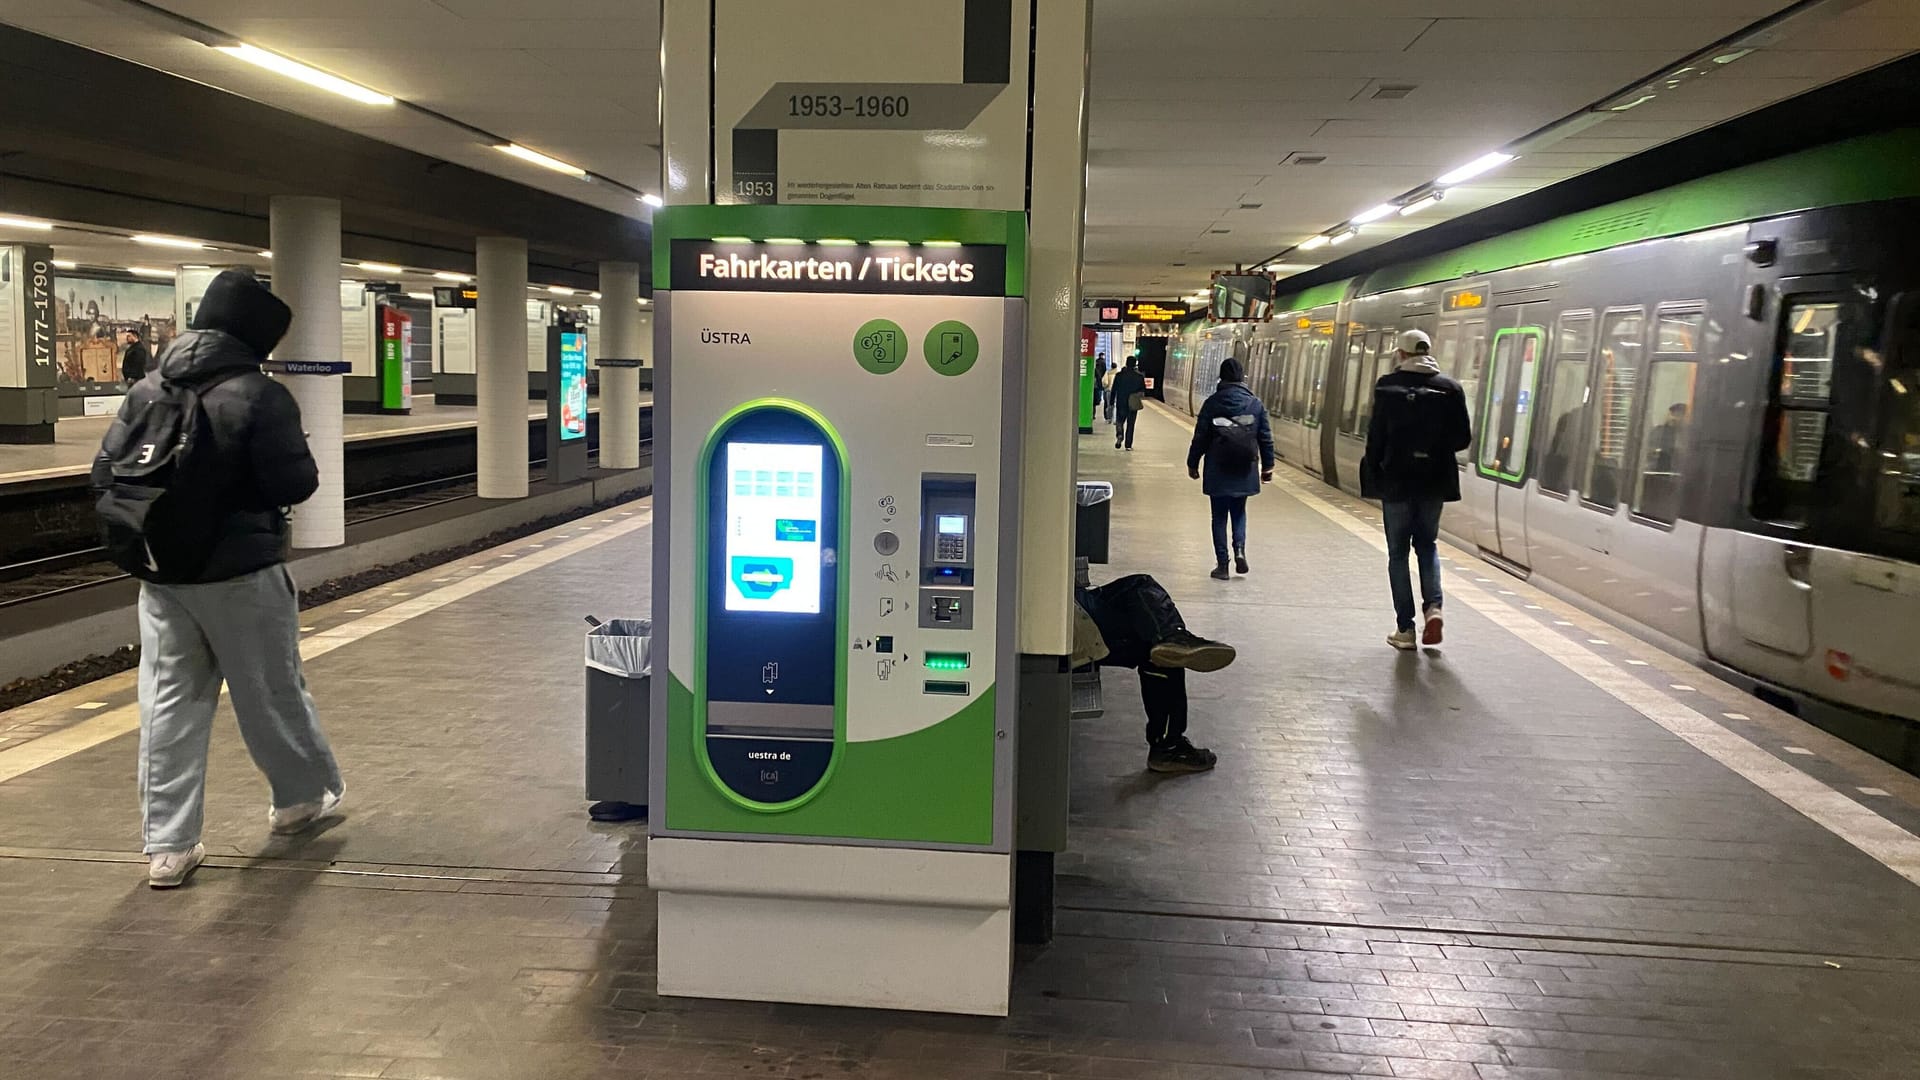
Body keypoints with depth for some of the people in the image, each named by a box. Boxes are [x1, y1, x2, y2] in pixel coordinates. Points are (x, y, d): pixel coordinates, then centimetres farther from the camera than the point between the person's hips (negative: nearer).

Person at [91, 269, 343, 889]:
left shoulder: (145, 391, 5)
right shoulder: (259, 396, -15)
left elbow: (106, 475, 6)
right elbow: (294, 484, -18)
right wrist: (294, 452, 4)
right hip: (240, 574, -5)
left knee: (169, 704, 7)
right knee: (271, 692, 12)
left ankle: (167, 846, 10)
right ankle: (304, 796, 31)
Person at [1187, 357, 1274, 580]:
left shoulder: (1212, 403, -7)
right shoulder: (1255, 404, -1)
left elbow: (1200, 436, -5)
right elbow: (1265, 438, 3)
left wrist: (1192, 463, 6)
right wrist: (1267, 466, 13)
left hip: (1218, 471, -2)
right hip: (1245, 470, 2)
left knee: (1220, 516, 7)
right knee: (1239, 512, 18)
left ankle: (1222, 565, 6)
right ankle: (1240, 549, -5)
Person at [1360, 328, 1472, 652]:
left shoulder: (1388, 386, -9)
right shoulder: (1450, 388, -2)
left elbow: (1376, 436, -9)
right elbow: (1463, 438, -1)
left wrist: (1373, 476, 4)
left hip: (1397, 481, -2)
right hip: (1434, 482, 3)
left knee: (1398, 552, 8)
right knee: (1427, 544, 21)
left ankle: (1405, 628, 7)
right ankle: (1432, 606, -1)